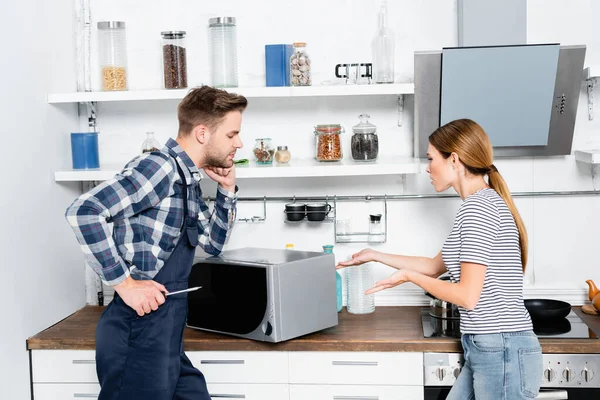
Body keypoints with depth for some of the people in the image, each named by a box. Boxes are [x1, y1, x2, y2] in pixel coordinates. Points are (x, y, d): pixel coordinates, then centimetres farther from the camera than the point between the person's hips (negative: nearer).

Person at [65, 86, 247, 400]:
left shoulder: (188, 179, 13)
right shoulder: (159, 167, -16)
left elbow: (213, 244, 25)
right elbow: (83, 212, -27)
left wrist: (227, 190, 12)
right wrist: (124, 283, -24)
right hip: (139, 332, -9)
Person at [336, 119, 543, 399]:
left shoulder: (478, 205, -16)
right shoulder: (484, 204, 16)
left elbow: (467, 296, -19)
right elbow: (435, 266, 26)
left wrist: (409, 276, -5)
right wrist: (375, 256, 29)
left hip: (501, 352, -9)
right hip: (489, 350, 9)